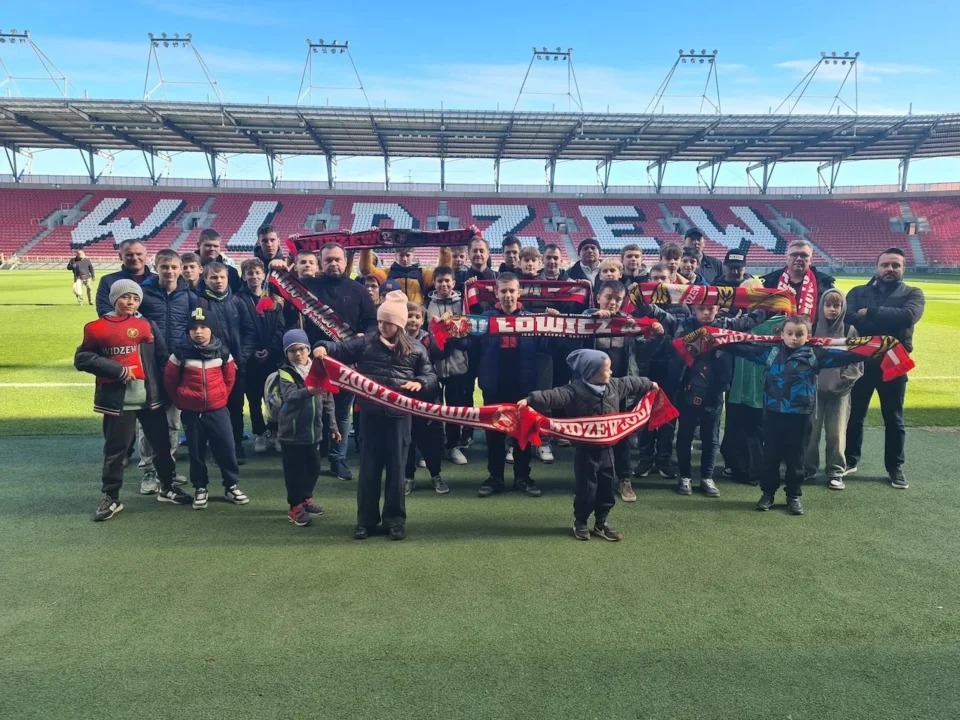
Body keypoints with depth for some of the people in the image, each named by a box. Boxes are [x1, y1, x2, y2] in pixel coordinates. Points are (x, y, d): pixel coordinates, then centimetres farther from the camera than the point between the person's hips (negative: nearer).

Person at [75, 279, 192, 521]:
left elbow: (162, 357, 6)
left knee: (162, 443, 12)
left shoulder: (147, 325, 7)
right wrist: (117, 371, -13)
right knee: (115, 448, 5)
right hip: (117, 399, -3)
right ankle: (110, 497, 20)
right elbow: (82, 358, -5)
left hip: (150, 397, 3)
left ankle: (167, 487, 29)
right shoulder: (98, 327, 0)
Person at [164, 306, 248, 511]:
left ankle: (232, 486, 15)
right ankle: (200, 489, 21)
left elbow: (230, 378, 11)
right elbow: (169, 381, 4)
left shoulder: (223, 353, -2)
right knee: (196, 452, 9)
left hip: (218, 410, 1)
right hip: (191, 413, 0)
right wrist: (181, 401, 7)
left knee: (227, 448, 1)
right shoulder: (181, 354, -6)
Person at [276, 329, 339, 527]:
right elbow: (290, 395, -29)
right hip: (292, 432, -5)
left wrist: (332, 426, 11)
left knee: (313, 467, 15)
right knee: (294, 470, 3)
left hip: (314, 431, 5)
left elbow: (328, 401, 10)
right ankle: (295, 507, 16)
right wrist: (308, 391, -47)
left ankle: (306, 498, 35)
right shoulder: (285, 373, -9)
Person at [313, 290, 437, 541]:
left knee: (396, 468, 7)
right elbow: (341, 349, -1)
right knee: (369, 467, 6)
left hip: (399, 415, 0)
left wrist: (420, 383, -13)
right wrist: (323, 347, -22)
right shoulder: (365, 343, 5)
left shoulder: (415, 349, 6)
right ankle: (366, 520, 18)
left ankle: (395, 520, 19)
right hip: (371, 413, 1)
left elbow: (431, 377, 8)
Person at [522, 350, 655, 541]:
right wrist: (531, 400, -42)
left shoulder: (615, 385, 4)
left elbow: (632, 384, 23)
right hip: (586, 450, -6)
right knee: (586, 488, 3)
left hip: (606, 448, 6)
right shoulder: (576, 390, -18)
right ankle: (580, 523, 24)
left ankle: (601, 524, 28)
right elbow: (554, 396, -30)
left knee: (606, 488, 12)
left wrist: (649, 385, 38)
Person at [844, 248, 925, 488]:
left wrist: (869, 313, -17)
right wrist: (888, 322, -22)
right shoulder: (858, 292, 5)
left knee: (894, 419, 10)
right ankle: (850, 460, 25)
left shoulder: (912, 294, 3)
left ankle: (895, 467, 23)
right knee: (854, 415, 10)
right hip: (860, 361, 1)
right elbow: (848, 318, -15)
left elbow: (908, 316, -20)